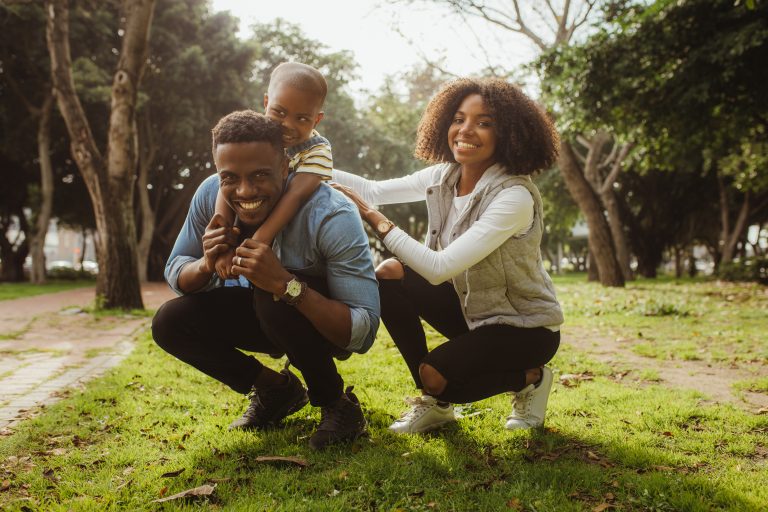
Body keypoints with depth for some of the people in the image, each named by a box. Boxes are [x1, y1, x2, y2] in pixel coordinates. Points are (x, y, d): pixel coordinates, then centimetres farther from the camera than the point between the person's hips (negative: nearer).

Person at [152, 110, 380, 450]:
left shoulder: (332, 217, -34)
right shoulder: (210, 194, -18)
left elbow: (363, 333, -36)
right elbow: (174, 273, -5)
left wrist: (284, 284, -49)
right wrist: (206, 265, -30)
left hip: (327, 324, -5)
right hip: (265, 311, 5)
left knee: (275, 300, -36)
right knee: (168, 322, -13)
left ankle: (337, 404, -10)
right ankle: (276, 390, 6)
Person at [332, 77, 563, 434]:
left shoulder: (514, 196, -29)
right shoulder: (444, 177, -7)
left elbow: (440, 268, -34)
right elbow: (375, 191, -2)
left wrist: (375, 219, -31)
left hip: (527, 326, -7)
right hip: (472, 307, 7)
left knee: (435, 376, -26)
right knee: (388, 276, -10)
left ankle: (529, 379, 5)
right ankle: (434, 404, 3)